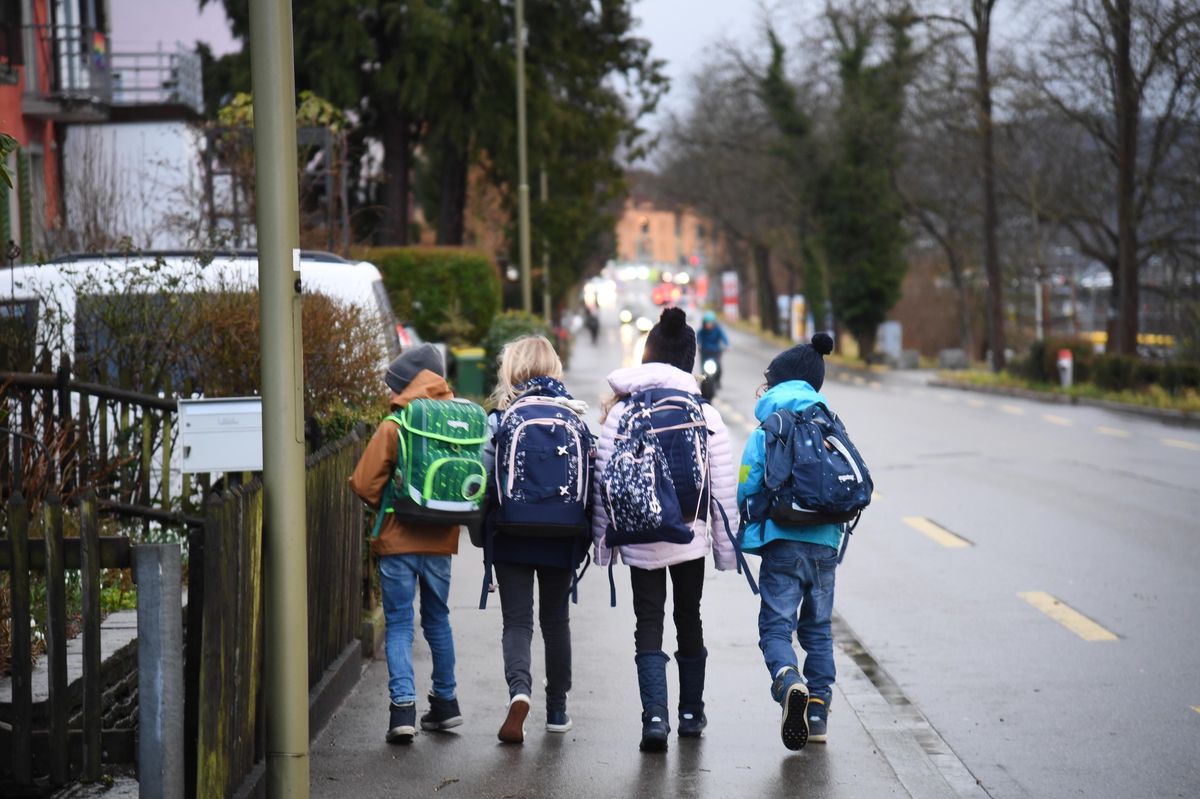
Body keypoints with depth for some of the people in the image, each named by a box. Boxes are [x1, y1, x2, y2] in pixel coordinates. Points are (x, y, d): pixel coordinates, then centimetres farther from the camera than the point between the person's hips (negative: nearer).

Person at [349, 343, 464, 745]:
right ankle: (445, 701, 26)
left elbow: (364, 483, -10)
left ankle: (404, 705, -12)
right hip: (441, 541, 4)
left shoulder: (393, 427, -12)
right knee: (437, 618, 18)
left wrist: (386, 506, 9)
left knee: (399, 624, 0)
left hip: (398, 541, -4)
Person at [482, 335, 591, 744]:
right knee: (555, 619, 15)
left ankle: (519, 688, -24)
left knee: (517, 619, 1)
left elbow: (484, 476, -9)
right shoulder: (575, 415, 0)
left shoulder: (501, 416, -7)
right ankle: (557, 708, 21)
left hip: (511, 537, -2)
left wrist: (484, 530, 4)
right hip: (561, 537, 2)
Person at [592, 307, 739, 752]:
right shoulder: (705, 414, -2)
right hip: (690, 534, 1)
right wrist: (726, 544, 7)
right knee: (688, 620, 17)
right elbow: (722, 485, -1)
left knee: (649, 626, 2)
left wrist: (601, 537, 5)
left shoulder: (621, 412, -5)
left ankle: (655, 716, -14)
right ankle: (691, 713, 26)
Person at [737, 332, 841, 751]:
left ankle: (789, 681, -30)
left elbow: (746, 491, -5)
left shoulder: (765, 434, -2)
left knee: (775, 626, -2)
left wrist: (750, 539, 10)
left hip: (782, 544, -4)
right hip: (826, 543, 4)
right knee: (818, 628, 14)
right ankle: (818, 712, 12)